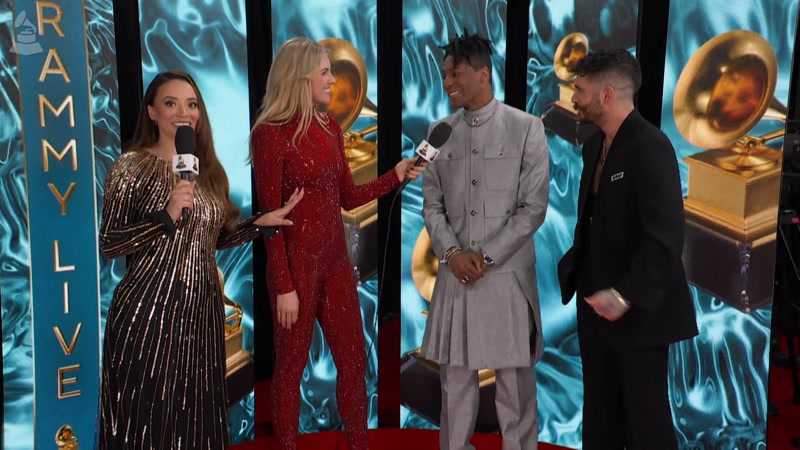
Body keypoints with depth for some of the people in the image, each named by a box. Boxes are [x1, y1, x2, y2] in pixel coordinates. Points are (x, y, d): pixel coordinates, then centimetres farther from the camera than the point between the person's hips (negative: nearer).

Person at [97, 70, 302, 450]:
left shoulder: (209, 169, 10)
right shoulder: (131, 166, -6)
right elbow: (108, 244, -11)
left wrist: (261, 223, 3)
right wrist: (166, 216, -22)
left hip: (202, 307, 5)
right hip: (149, 310, -5)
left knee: (197, 412, 12)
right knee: (149, 413, 3)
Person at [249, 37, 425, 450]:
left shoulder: (330, 127, 8)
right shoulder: (271, 133, -13)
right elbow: (270, 216, -14)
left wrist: (397, 174, 2)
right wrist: (283, 286, -15)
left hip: (335, 258, 7)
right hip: (296, 261, -7)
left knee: (354, 359, 13)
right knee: (291, 365, 8)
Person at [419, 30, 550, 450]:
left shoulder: (526, 128, -4)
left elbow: (534, 207, -6)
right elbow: (431, 203, 7)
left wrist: (487, 256, -12)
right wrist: (451, 252, -9)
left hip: (508, 273, -3)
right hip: (455, 273, 3)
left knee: (514, 378, 7)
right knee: (455, 376, 11)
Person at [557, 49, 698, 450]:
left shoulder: (650, 146, -17)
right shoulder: (595, 145, 10)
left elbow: (666, 235, -25)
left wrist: (626, 295, -28)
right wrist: (572, 267, 2)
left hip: (638, 310, -8)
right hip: (596, 301, 8)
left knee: (644, 415, 8)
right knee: (599, 412, 17)